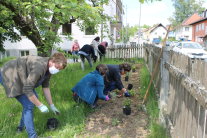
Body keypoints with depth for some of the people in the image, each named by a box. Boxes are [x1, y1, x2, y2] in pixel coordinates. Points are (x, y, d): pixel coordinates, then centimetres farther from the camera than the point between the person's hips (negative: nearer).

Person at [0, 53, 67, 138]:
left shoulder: (48, 68, -4)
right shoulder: (39, 67, -34)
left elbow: (45, 87, 5)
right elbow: (27, 89, -32)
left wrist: (52, 105, 8)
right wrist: (40, 105, -23)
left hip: (17, 76, 10)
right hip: (9, 77, -10)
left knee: (33, 99, 14)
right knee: (28, 105, -14)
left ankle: (21, 127, 30)